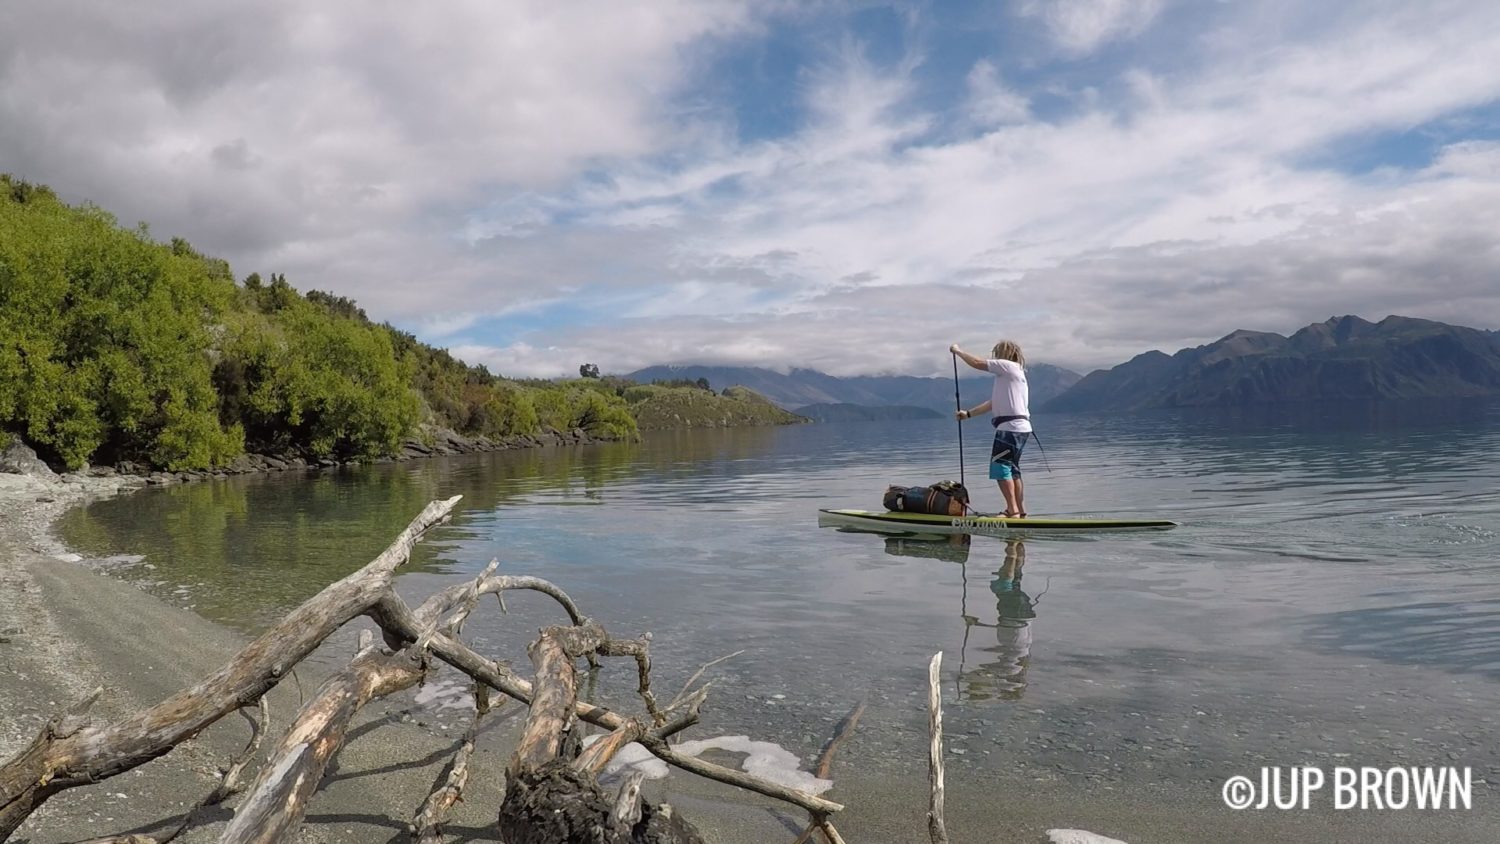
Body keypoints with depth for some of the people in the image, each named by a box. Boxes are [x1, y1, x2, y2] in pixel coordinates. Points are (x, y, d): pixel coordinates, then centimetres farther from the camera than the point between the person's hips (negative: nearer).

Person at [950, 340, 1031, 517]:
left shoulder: (1008, 366, -5)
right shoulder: (1013, 372, 23)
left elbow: (977, 363, -8)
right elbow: (993, 403, 20)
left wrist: (957, 351, 7)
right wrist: (968, 414, 17)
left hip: (1011, 427, -10)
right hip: (1020, 428, 10)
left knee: (1000, 467, -11)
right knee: (1012, 469, 15)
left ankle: (1013, 510, -13)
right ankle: (1020, 511, 19)